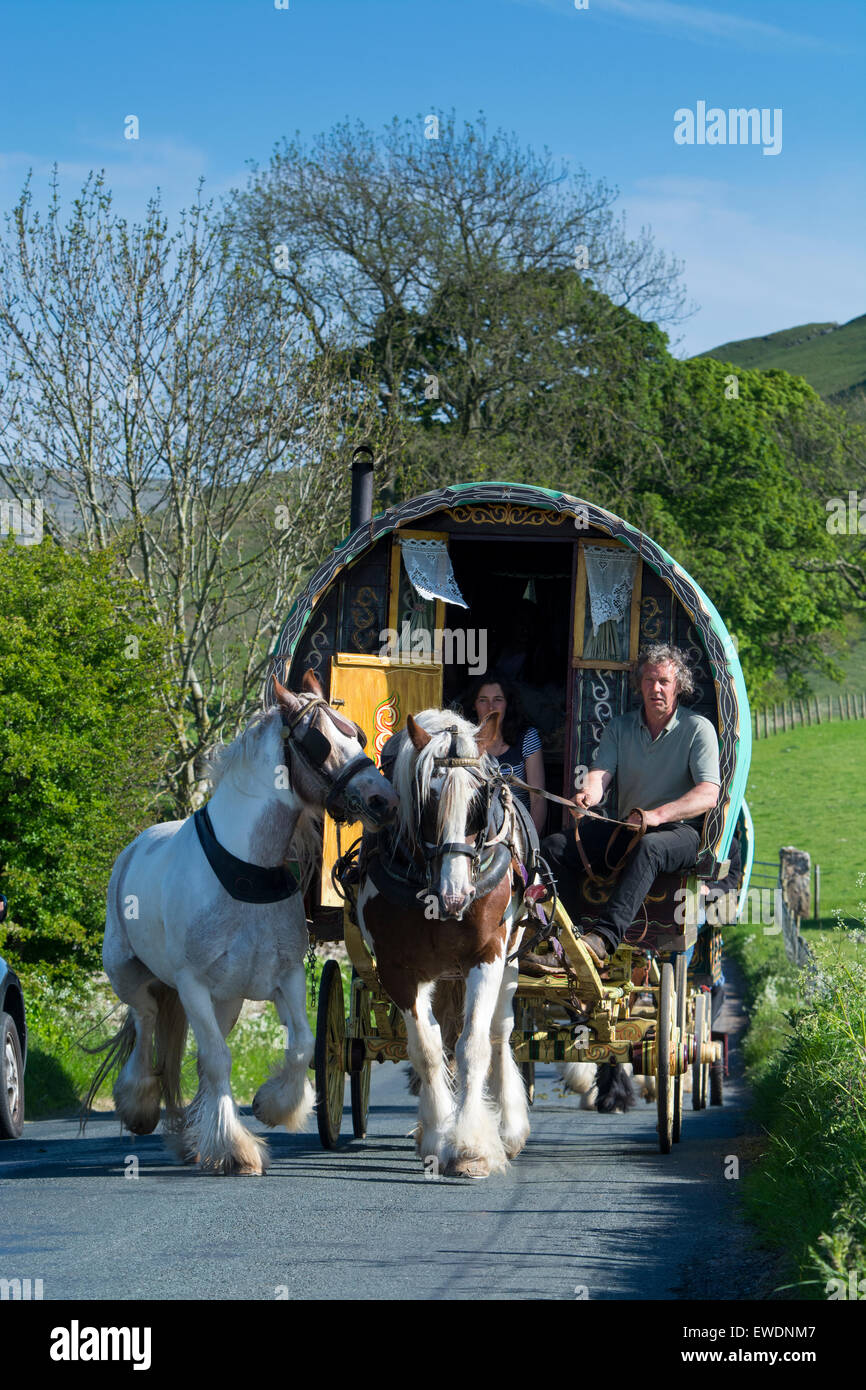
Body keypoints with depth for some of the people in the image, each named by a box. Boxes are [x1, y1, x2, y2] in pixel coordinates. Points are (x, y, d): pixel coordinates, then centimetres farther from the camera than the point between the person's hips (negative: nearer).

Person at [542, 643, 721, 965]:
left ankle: (604, 937, -56)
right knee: (555, 847, -15)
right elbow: (601, 772, -3)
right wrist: (588, 794, -30)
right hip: (624, 828, 5)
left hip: (681, 831, -5)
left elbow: (709, 794, -15)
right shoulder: (621, 727, 12)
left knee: (649, 847, -40)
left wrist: (657, 815, -32)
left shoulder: (698, 729, -3)